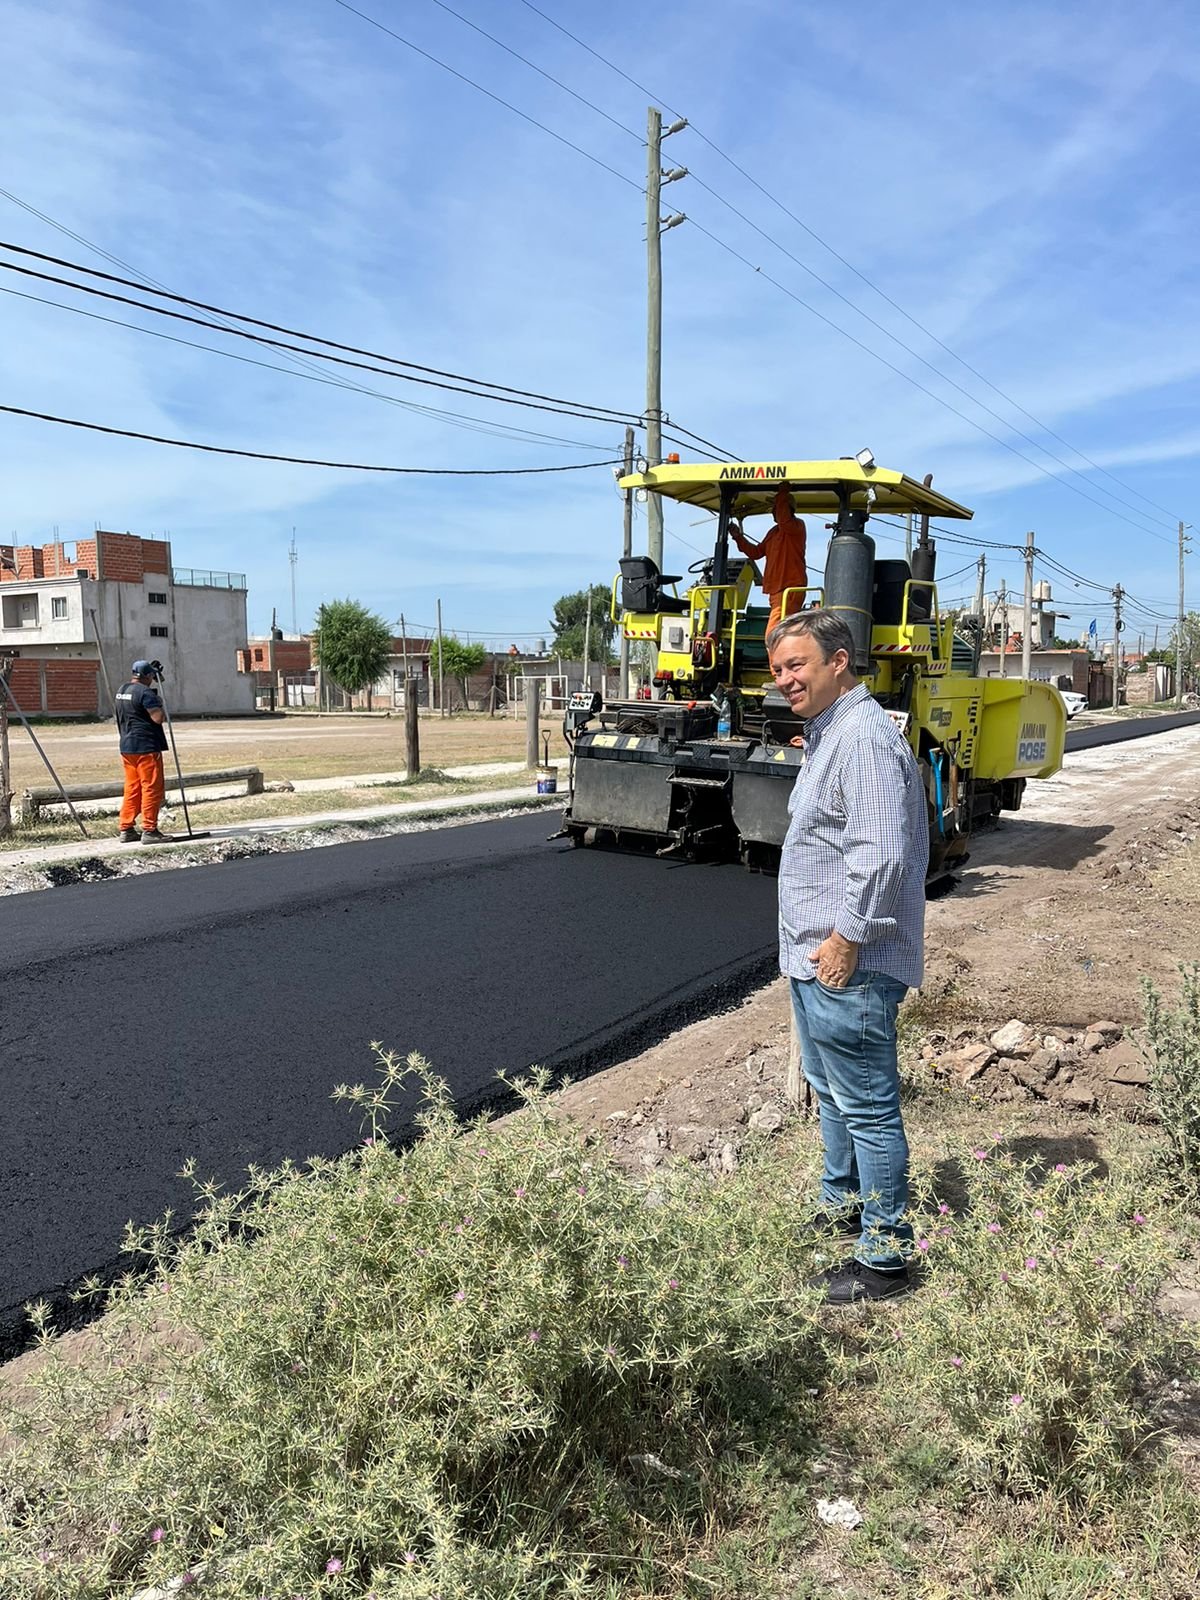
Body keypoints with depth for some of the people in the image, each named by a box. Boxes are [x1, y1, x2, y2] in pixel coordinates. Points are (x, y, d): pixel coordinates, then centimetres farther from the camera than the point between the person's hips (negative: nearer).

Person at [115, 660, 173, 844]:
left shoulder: (122, 690, 14)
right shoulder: (145, 692, -15)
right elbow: (159, 718, -20)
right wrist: (160, 703, -2)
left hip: (126, 746, 9)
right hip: (146, 747, -9)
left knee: (132, 788, 14)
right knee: (152, 788, -4)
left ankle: (126, 830, 16)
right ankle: (149, 831, -6)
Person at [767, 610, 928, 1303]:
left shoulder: (865, 738, -19)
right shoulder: (828, 733, 15)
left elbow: (881, 854, -26)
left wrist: (847, 937, -21)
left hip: (848, 966, -11)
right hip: (817, 959, 11)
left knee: (867, 1108, 1)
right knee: (832, 1091, 24)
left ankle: (885, 1253, 15)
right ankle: (843, 1205, 42)